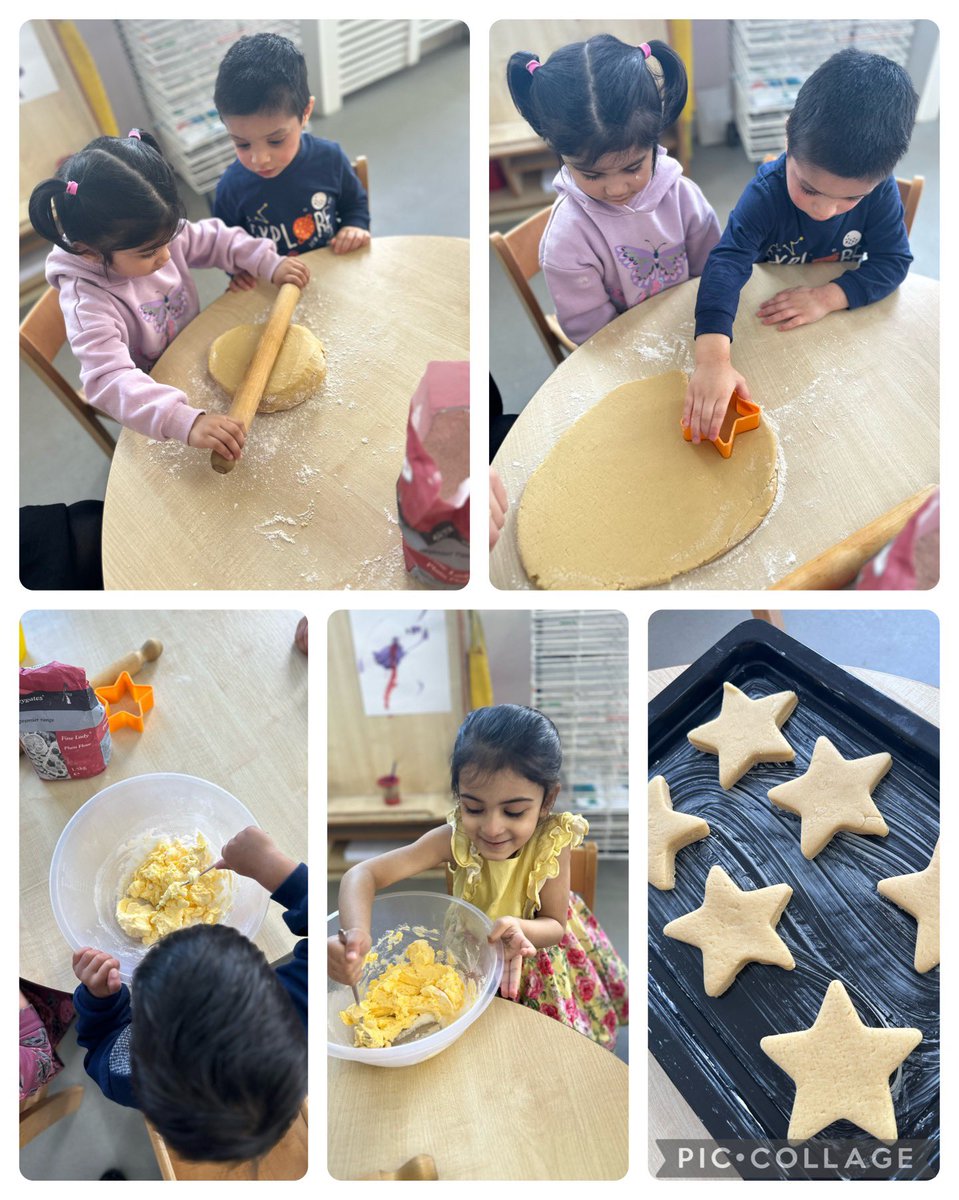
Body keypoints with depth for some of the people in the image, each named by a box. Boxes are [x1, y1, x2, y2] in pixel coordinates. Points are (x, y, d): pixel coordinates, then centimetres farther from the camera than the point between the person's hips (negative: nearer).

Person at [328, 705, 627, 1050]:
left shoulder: (552, 843, -29)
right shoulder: (455, 839, -30)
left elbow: (555, 925, -18)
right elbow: (363, 874, -35)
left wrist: (517, 927, -42)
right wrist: (356, 931, -57)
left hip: (532, 954, 0)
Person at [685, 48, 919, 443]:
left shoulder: (880, 191, -20)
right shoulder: (766, 193, -29)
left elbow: (894, 261, -13)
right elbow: (726, 263, -42)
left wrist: (829, 297, -33)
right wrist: (713, 359, -59)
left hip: (843, 310, 2)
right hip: (767, 306, -2)